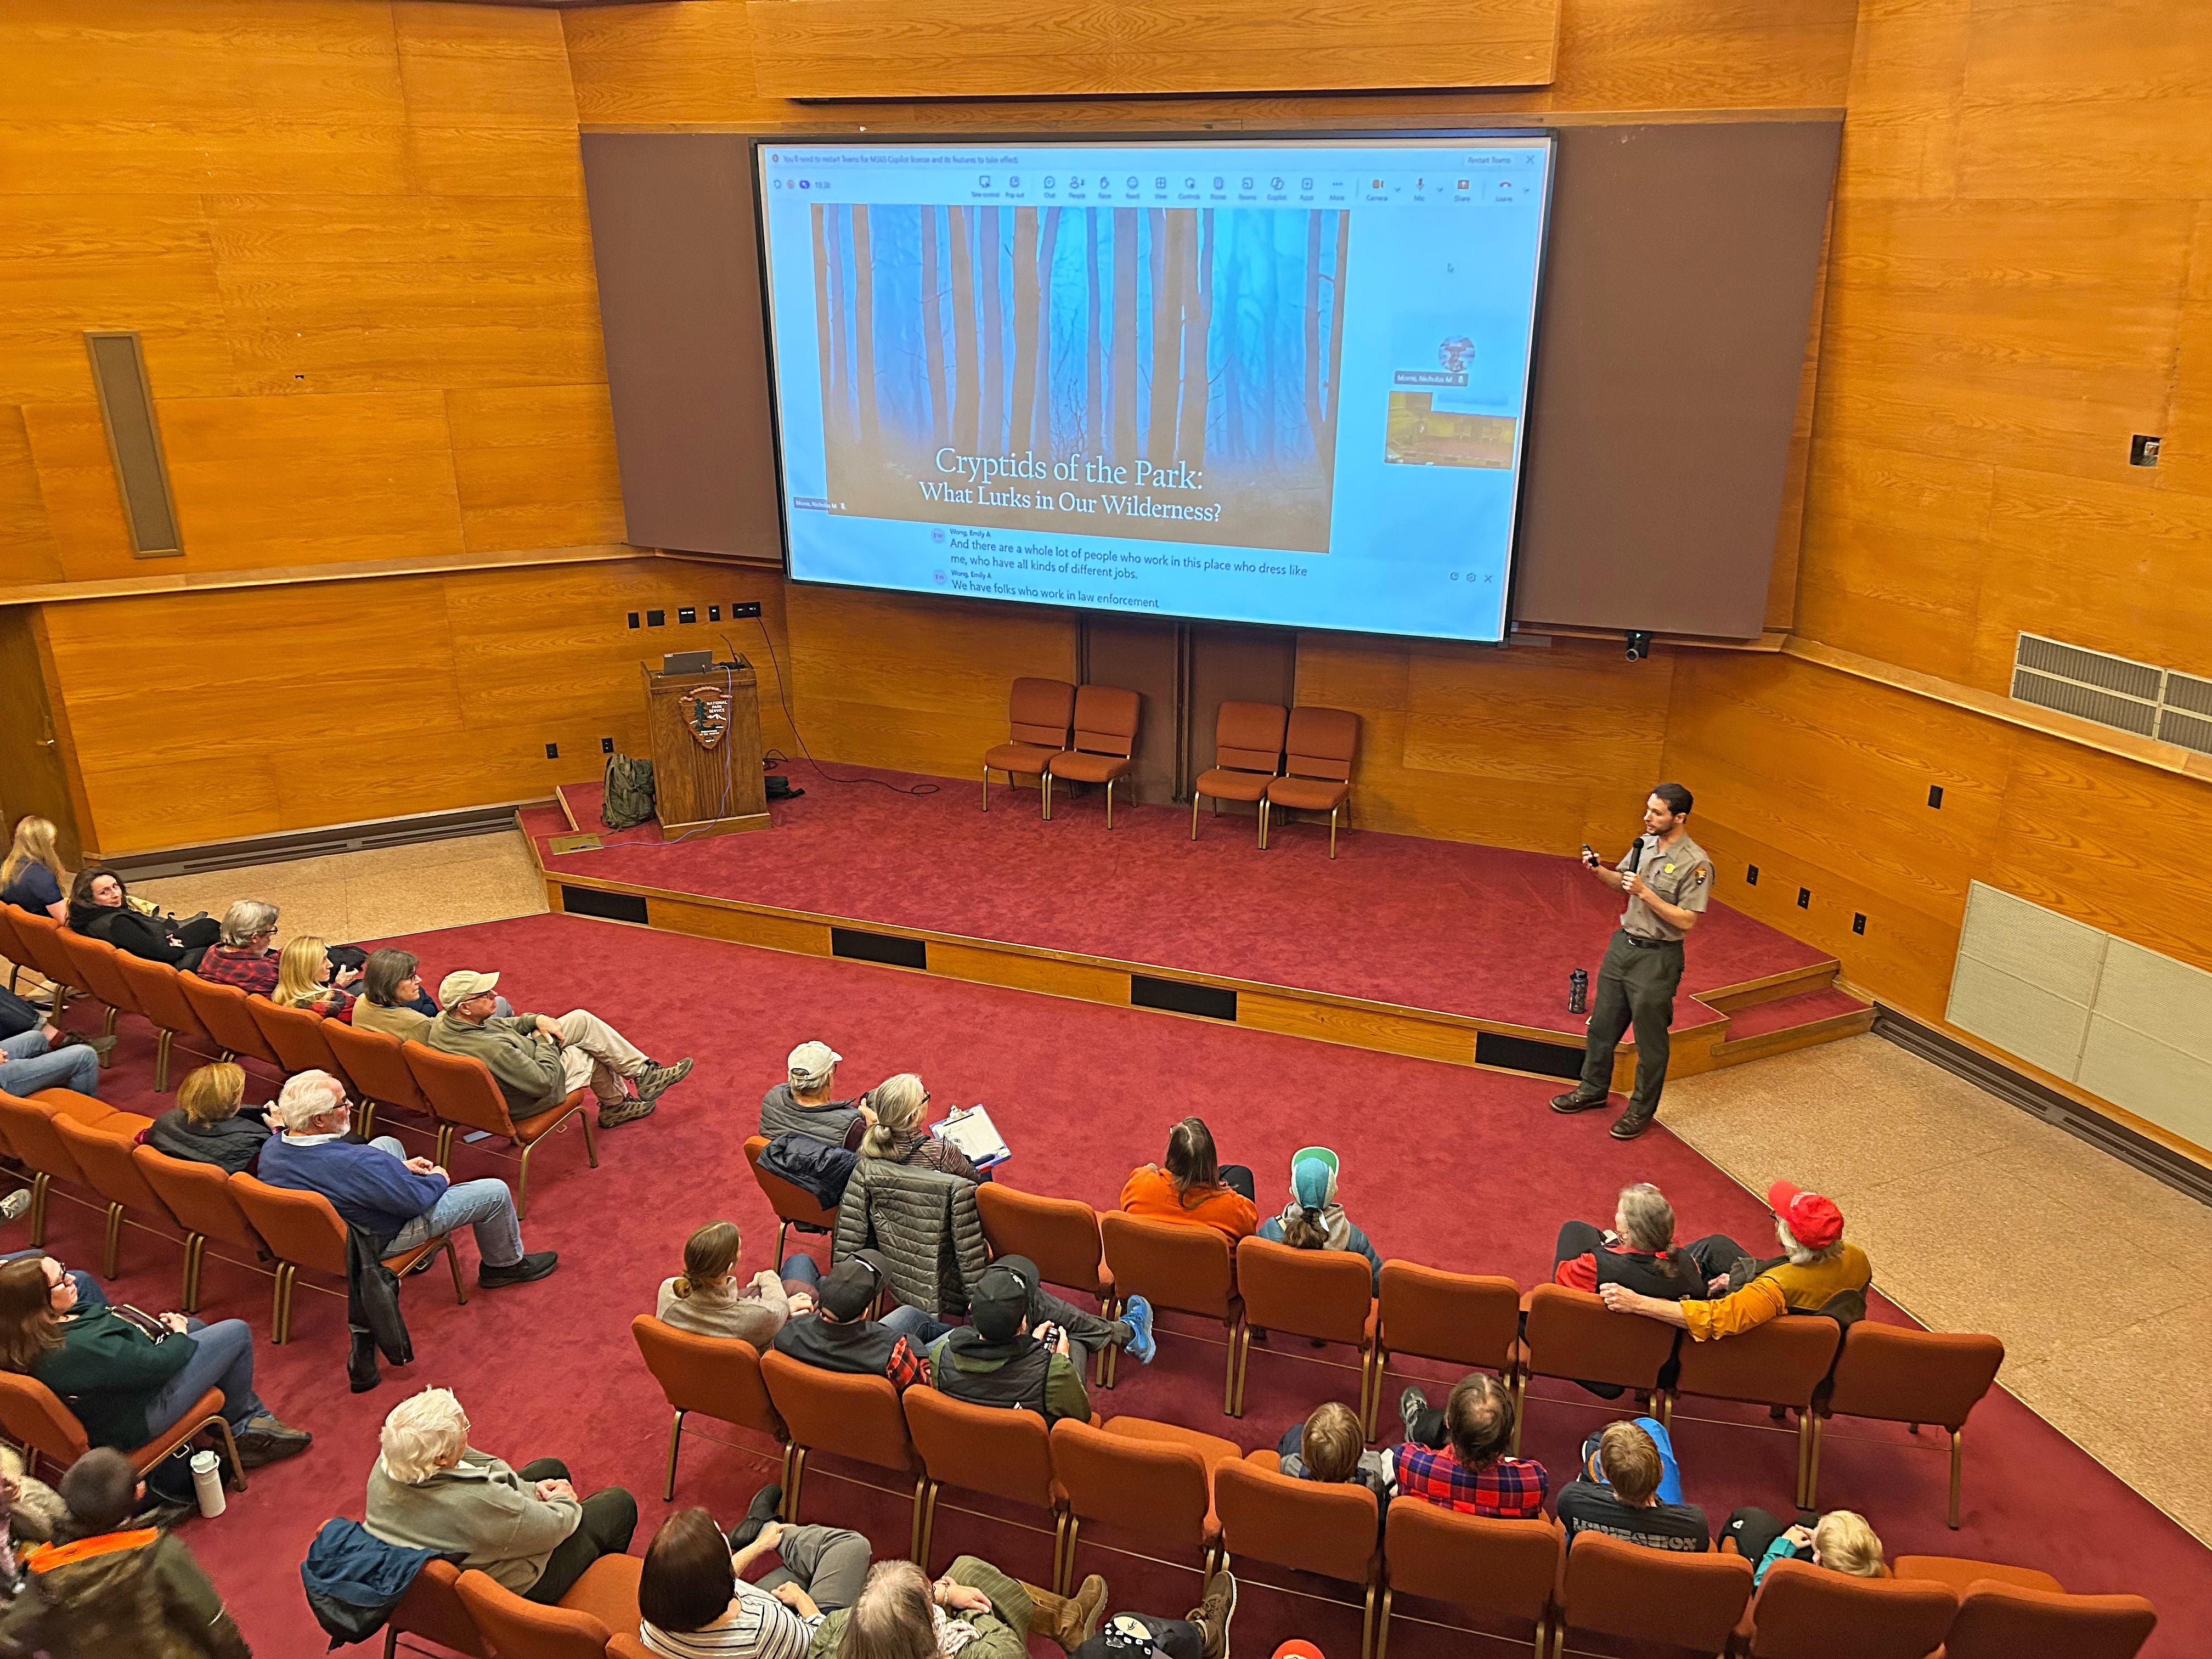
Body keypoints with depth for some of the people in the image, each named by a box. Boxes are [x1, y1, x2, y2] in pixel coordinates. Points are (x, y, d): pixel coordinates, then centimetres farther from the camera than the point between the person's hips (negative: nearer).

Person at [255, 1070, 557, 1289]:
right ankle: (506, 1264, 26)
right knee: (496, 1192, -3)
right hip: (381, 1241, -8)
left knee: (387, 1144, 30)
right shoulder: (354, 1164, -41)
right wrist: (438, 1179, -5)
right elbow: (415, 1200, -27)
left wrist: (398, 1168, 5)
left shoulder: (272, 1147, -14)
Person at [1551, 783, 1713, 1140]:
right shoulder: (1644, 844, 2)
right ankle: (1593, 1090, 36)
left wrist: (1645, 892, -26)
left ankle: (1642, 1110, 23)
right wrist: (1599, 871, -2)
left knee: (1650, 1040, 7)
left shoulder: (1696, 863, -19)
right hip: (1623, 944, 7)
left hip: (1657, 958, -7)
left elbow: (1687, 921, -22)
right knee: (1603, 1024, 18)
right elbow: (1620, 880, 18)